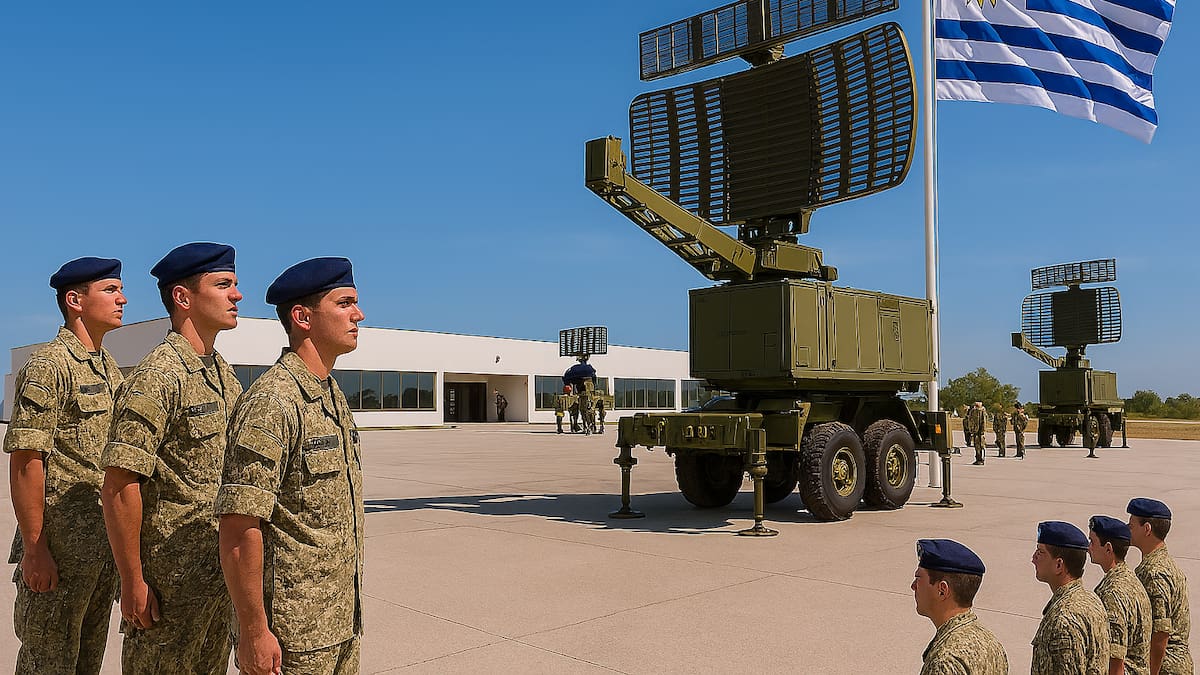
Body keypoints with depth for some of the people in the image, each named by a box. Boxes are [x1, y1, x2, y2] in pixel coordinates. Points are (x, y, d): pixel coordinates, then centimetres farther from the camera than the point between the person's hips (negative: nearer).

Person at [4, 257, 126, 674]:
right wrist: (34, 549, -19)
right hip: (60, 545, -8)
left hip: (105, 544, 8)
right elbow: (24, 463, -17)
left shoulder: (110, 369, 14)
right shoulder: (48, 366, -12)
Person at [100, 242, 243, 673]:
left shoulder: (224, 374, 10)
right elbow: (118, 487, -20)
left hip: (219, 573, 8)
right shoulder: (157, 378, -17)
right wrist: (133, 583, -18)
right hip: (169, 579, -8)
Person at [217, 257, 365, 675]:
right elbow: (239, 531, -22)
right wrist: (253, 632, -20)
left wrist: (348, 613, 18)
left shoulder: (334, 396, 10)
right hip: (292, 634, -8)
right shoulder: (272, 403, -19)